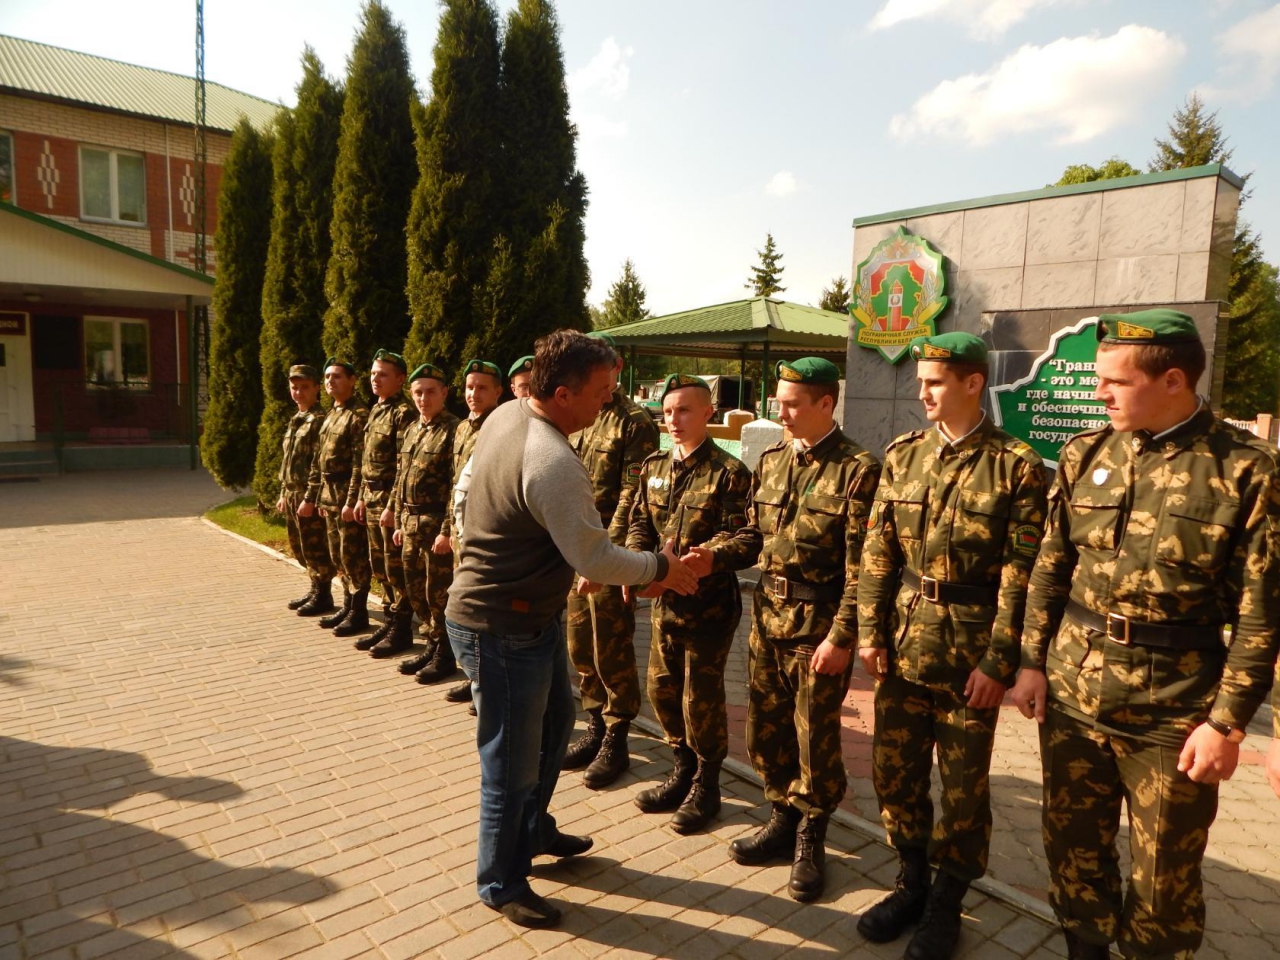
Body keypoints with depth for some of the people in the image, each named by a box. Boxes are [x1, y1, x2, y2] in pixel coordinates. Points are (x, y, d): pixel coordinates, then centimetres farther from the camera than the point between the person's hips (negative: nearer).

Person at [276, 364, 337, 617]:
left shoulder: (320, 420, -13)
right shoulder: (295, 421, 17)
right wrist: (284, 494, 19)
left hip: (309, 495, -10)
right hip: (292, 494, 10)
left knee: (315, 548, -2)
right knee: (300, 548, 16)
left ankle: (323, 596, 9)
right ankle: (315, 589, 27)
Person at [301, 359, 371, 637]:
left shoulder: (359, 415, -13)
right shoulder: (331, 415, 16)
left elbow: (360, 463, -19)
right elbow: (319, 460, 19)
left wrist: (352, 501, -23)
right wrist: (311, 497, 18)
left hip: (348, 495, -9)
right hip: (329, 495, 9)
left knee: (353, 554, -3)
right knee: (337, 554, 14)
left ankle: (359, 612, 5)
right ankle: (347, 606, 24)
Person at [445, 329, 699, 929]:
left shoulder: (504, 414, -1)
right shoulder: (554, 465, -30)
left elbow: (465, 488, 12)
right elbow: (597, 561, -25)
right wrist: (660, 568, -9)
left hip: (533, 611, 10)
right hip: (503, 629, -10)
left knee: (555, 719, 25)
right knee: (513, 761, 6)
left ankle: (532, 831, 45)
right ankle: (501, 885, 28)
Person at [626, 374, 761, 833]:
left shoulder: (729, 472, -13)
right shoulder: (654, 468, 6)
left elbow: (750, 538, -18)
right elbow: (640, 523, 11)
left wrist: (712, 558, -37)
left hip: (710, 602, -6)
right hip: (664, 598, 6)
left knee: (701, 697, 4)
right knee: (662, 688, 15)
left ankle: (706, 786, 26)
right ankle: (684, 769, 37)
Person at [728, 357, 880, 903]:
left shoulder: (857, 470, -12)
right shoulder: (771, 460, 8)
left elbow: (861, 567, -14)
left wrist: (841, 636, -16)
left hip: (818, 623, -6)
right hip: (768, 613, 6)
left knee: (815, 736, 7)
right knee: (764, 728, 15)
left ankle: (810, 840, 28)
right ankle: (784, 818, 37)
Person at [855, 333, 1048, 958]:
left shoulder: (1017, 466, -8)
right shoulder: (902, 455, 4)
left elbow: (1021, 573, -10)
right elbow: (878, 550, 4)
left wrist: (999, 662, -13)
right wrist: (871, 632, -1)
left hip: (972, 648, -4)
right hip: (903, 641, 4)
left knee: (963, 780, 10)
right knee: (894, 767, 13)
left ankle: (947, 902, 29)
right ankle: (911, 881, 34)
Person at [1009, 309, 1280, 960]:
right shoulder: (1084, 454, 3)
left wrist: (1227, 721, -10)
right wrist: (1032, 661, 5)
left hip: (1174, 710, -4)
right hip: (1072, 692, 4)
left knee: (1165, 877, 13)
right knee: (1073, 847, 18)